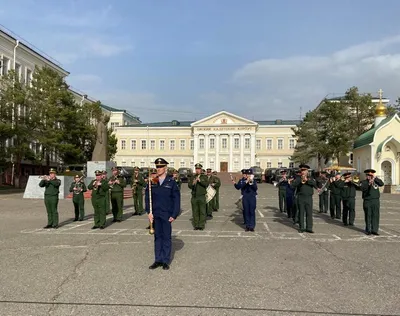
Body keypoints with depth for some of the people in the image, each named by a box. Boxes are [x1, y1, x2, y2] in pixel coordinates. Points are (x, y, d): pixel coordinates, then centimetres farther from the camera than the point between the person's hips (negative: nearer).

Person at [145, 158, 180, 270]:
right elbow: (147, 197, 5)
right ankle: (158, 260, 19)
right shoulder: (151, 182, 3)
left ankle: (166, 261, 15)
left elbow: (176, 199, -4)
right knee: (157, 237, 11)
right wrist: (149, 212, -4)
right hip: (155, 214, 3)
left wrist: (174, 215, -8)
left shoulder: (171, 182, -4)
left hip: (167, 215, -3)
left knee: (166, 237, 6)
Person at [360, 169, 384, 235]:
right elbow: (363, 188, -16)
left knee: (375, 216, 1)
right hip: (367, 201, -2)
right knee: (368, 216, 2)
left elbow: (382, 184, -11)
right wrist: (369, 184, -30)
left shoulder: (376, 181, 9)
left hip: (376, 201, 2)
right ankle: (368, 230, 10)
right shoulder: (363, 182, 2)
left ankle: (374, 230, 7)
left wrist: (375, 178, -21)